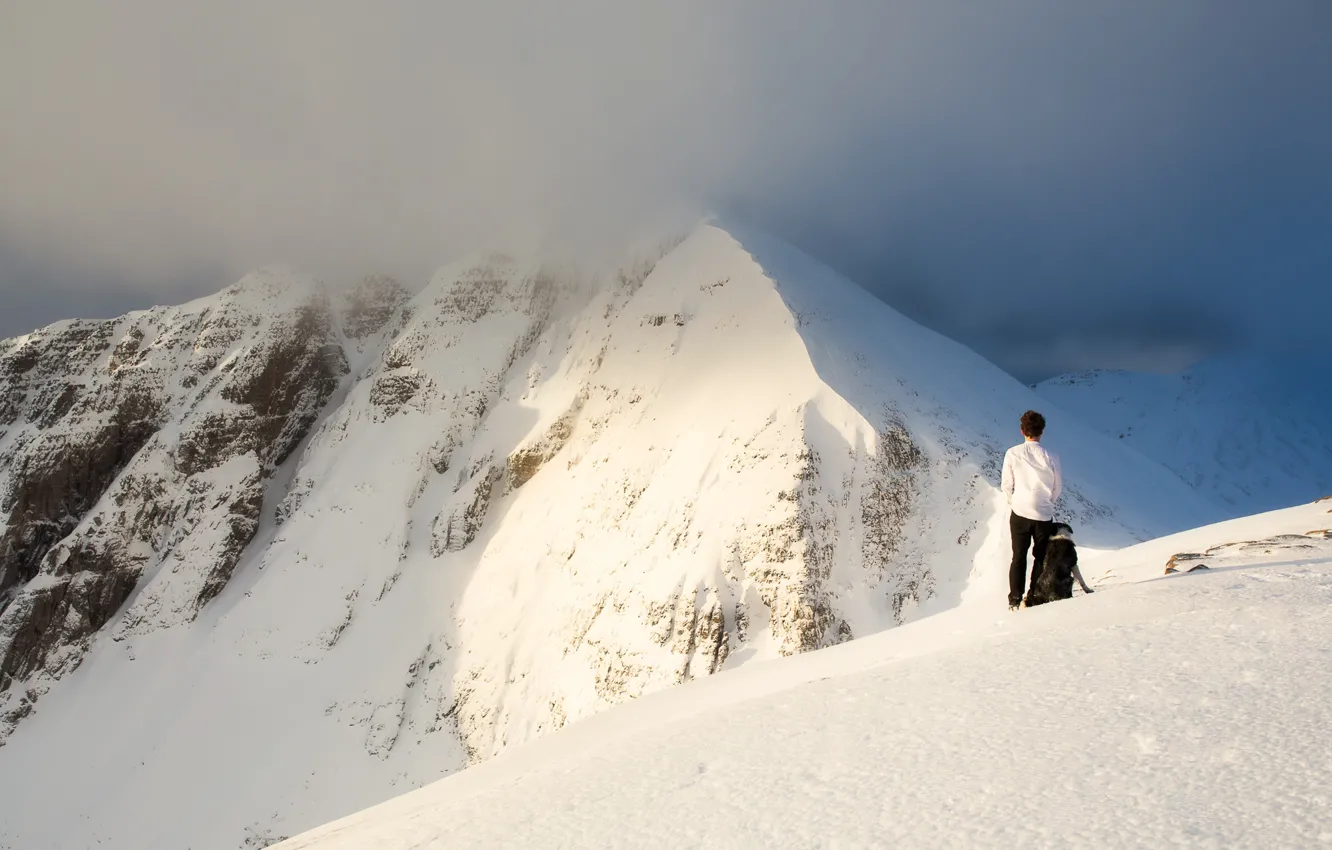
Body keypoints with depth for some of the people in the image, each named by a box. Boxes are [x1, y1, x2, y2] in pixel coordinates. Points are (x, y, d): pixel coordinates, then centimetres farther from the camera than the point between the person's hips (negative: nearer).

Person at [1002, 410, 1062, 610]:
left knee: (1018, 557, 10)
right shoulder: (1050, 457, -9)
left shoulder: (1012, 454, -8)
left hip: (1019, 513, 1)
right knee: (1041, 557, 13)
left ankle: (1015, 599, 8)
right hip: (1044, 515, -1)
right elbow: (1058, 487, 2)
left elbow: (1007, 485, -2)